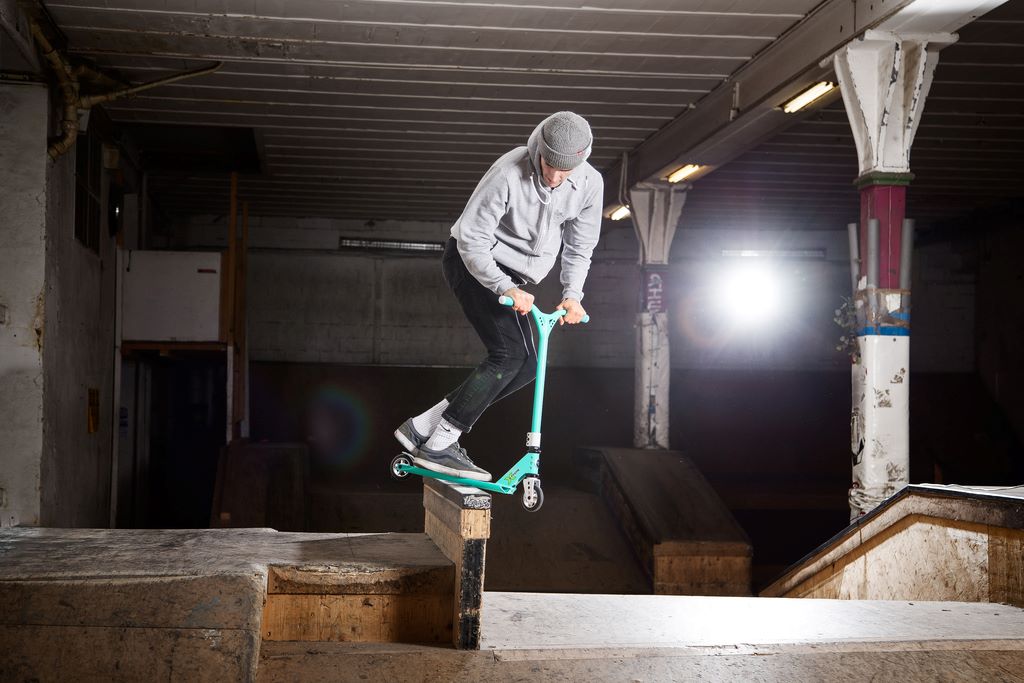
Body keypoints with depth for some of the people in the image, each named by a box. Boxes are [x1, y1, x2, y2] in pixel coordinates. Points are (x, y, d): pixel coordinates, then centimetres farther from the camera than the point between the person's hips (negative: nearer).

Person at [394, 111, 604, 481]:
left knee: (526, 366, -1)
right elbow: (472, 240, -24)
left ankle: (422, 427, 1)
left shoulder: (589, 183, -10)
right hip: (472, 263, -7)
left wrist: (572, 293, -10)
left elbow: (580, 245, 3)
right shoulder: (508, 173, -27)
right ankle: (438, 446, -16)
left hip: (510, 275, 7)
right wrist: (505, 289, -32)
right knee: (509, 353, -21)